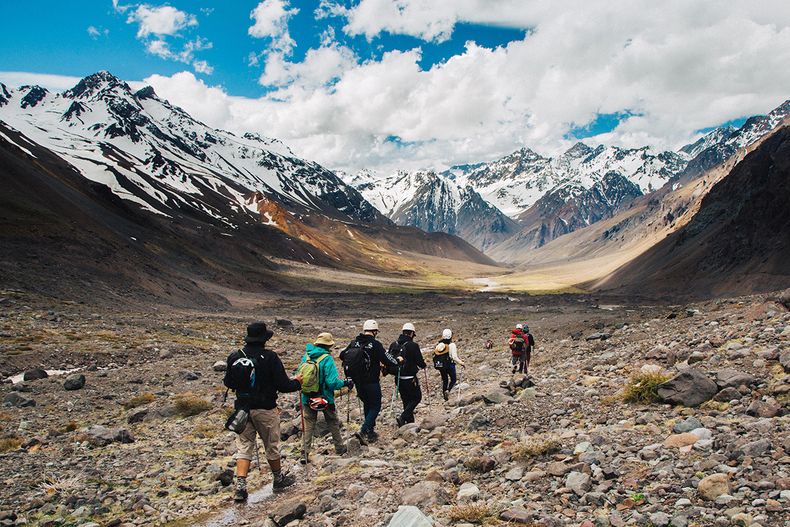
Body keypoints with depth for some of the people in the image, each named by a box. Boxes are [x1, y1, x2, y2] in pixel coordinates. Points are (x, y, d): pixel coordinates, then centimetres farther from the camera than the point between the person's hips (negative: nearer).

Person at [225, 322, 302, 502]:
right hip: (266, 409, -3)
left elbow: (227, 382, 9)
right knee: (272, 446, 14)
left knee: (244, 447, 11)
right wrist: (297, 382, 4)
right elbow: (283, 385, -16)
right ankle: (278, 479, 30)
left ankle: (240, 486, 1)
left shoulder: (235, 357, -4)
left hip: (243, 408, 3)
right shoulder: (270, 357, -17)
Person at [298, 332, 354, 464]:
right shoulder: (327, 359, -19)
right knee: (333, 423, 17)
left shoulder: (306, 356, -2)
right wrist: (345, 383, -8)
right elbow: (332, 382, -23)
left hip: (308, 398, 3)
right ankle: (340, 448, 33)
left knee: (308, 426, 11)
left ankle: (304, 454, 7)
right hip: (325, 398, -3)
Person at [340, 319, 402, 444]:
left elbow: (342, 355, 9)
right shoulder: (375, 345, -16)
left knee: (367, 405, 22)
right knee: (375, 406, 6)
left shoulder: (354, 343, 0)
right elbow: (388, 361, -15)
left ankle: (370, 432, 28)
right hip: (371, 382, -6)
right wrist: (398, 361, 5)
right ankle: (363, 431, -10)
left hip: (357, 381, 6)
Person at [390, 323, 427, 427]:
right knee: (416, 397, 8)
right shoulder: (413, 346, -15)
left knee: (406, 400, 18)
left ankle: (410, 421, 22)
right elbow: (420, 362, -12)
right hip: (410, 378, -6)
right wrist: (423, 365, 11)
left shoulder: (394, 345, 2)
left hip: (398, 378, 6)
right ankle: (403, 417, -8)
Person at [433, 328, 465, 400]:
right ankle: (448, 390, -11)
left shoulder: (439, 344, 1)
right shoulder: (452, 345, -15)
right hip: (449, 365, -5)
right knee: (453, 379, 13)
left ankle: (444, 394, 23)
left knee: (444, 380, 20)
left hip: (440, 365, 5)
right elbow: (454, 357, -21)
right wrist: (462, 363, -9)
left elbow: (434, 356, 5)